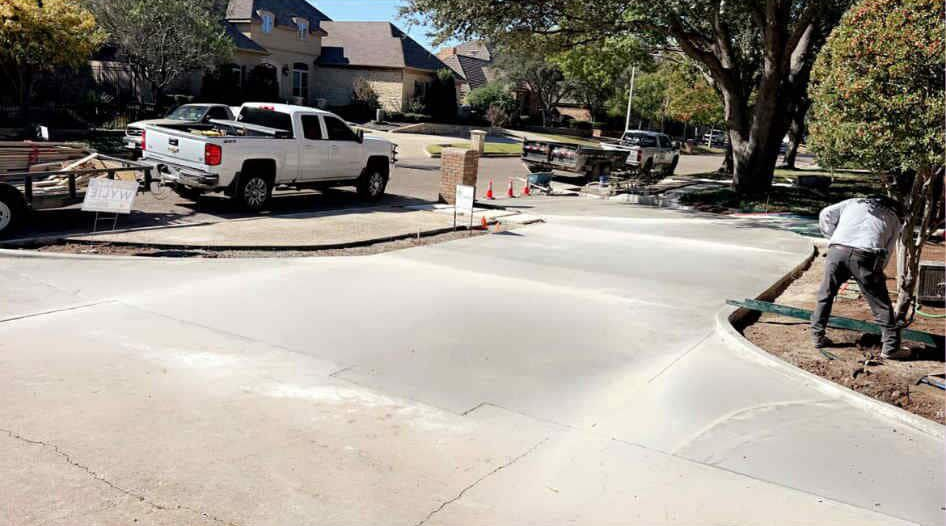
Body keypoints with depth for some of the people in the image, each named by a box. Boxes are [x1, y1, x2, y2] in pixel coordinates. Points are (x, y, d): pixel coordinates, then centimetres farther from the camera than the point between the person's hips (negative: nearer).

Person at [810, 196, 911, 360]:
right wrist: (875, 273, 30)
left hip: (837, 250, 2)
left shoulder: (853, 202, 33)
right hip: (865, 254, -1)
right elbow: (887, 251, 22)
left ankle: (817, 336, 24)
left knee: (825, 295, 20)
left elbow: (825, 215, 22)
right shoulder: (895, 219, 29)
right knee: (881, 304, 11)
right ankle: (891, 348, 17)